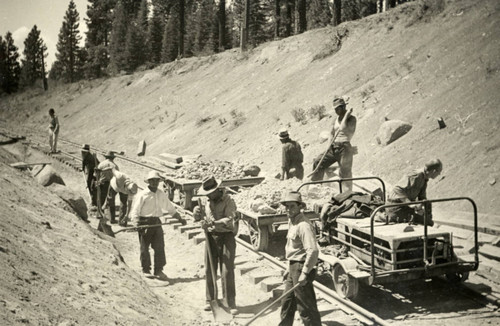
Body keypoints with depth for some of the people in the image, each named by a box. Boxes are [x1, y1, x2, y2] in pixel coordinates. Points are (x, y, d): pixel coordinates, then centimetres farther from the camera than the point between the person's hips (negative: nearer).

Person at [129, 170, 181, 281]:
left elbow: (170, 208, 21)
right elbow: (135, 211, -9)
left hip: (156, 222, 4)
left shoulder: (161, 194, 11)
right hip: (144, 222, -4)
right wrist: (136, 223, -23)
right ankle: (146, 270, 18)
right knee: (144, 248, 4)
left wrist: (180, 218, 20)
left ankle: (159, 271, 7)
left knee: (160, 247, 0)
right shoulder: (142, 195, -6)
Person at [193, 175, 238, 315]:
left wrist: (213, 223, -36)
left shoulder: (228, 201, -10)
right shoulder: (208, 202, 11)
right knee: (209, 270, 8)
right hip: (211, 237, 6)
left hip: (226, 237, -6)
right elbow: (198, 218, 14)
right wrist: (197, 213, -10)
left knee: (227, 271, -6)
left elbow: (230, 220, -22)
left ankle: (231, 303, 0)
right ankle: (210, 300, 21)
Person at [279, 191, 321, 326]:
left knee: (306, 307, -3)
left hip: (301, 268, -10)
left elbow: (313, 251, -28)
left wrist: (304, 273, -25)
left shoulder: (303, 225, -20)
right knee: (287, 304, 20)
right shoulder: (292, 222, 12)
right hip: (293, 268, 10)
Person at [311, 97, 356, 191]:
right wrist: (330, 144, 4)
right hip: (334, 148, 7)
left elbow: (343, 128, -23)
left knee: (345, 172, -8)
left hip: (344, 147, -7)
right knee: (317, 162, -2)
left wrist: (346, 115, -15)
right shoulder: (337, 119, 17)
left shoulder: (351, 118, -5)